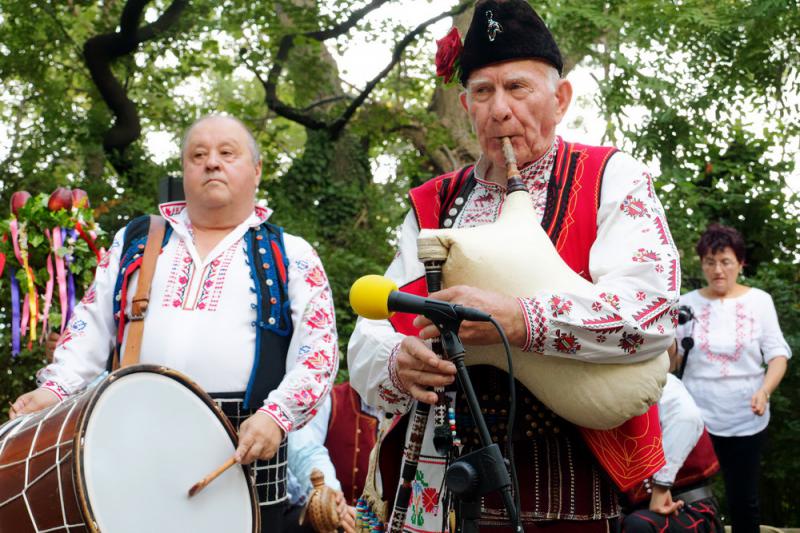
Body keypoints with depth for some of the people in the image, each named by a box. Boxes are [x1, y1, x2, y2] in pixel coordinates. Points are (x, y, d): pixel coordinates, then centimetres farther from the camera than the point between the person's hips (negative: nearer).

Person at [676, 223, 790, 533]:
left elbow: (778, 354, -2)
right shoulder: (687, 303, 1)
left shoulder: (759, 301, 0)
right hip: (696, 417, 0)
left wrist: (765, 390, -20)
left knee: (743, 501, 8)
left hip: (745, 420, 0)